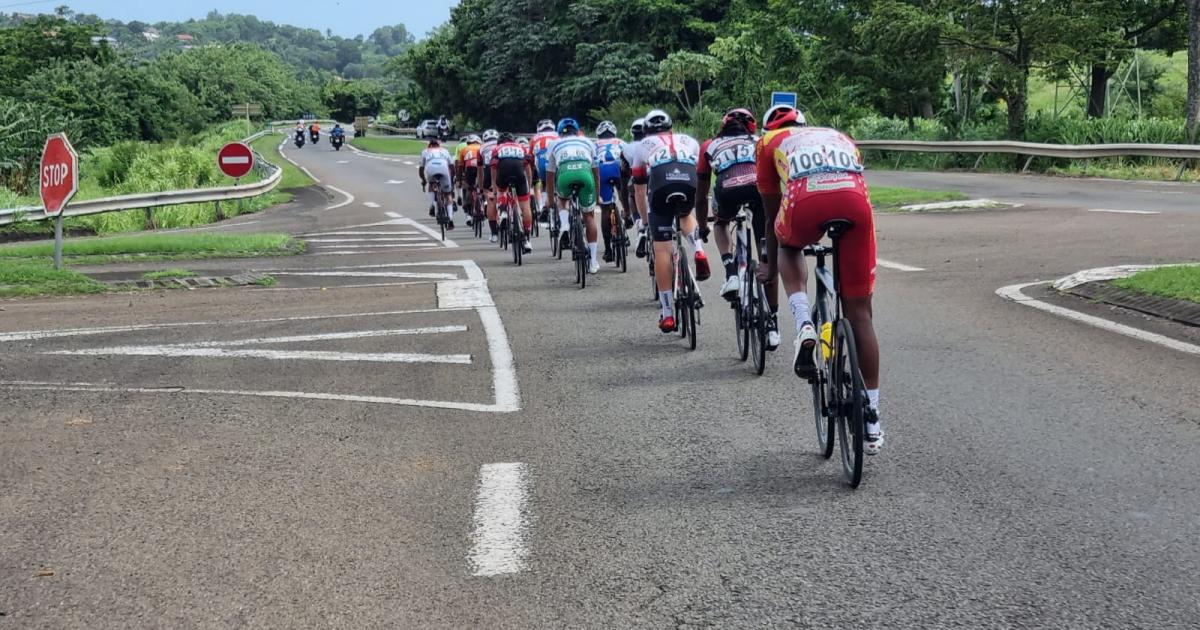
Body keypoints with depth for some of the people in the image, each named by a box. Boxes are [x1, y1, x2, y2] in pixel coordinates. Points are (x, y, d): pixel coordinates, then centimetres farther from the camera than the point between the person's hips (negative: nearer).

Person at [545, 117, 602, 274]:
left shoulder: (555, 144, 32)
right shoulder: (588, 142, 33)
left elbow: (550, 175, 37)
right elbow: (596, 172, 37)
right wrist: (597, 195, 50)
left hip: (564, 173, 0)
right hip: (585, 172, 0)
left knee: (562, 200, 34)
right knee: (589, 215, 17)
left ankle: (564, 227, 4)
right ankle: (593, 262, 15)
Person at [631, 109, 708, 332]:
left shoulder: (642, 146, 34)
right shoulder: (689, 141, 37)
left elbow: (639, 190, 38)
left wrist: (645, 220, 52)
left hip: (661, 187, -2)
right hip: (690, 185, 2)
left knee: (662, 249, 4)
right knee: (686, 214, 37)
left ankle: (667, 314, 2)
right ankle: (699, 252, 8)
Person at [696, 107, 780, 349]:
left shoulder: (710, 146, 34)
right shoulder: (759, 143, 37)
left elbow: (701, 195, 38)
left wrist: (702, 228, 50)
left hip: (729, 189, -1)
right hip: (761, 186, 1)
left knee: (722, 224, 35)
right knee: (766, 256, 12)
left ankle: (731, 273, 11)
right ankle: (772, 323, 13)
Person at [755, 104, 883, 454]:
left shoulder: (770, 142, 32)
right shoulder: (840, 137, 40)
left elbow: (772, 213, 35)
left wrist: (770, 266, 49)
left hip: (806, 201, -2)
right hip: (855, 200, 2)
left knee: (789, 245, 36)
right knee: (859, 313, 12)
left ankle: (804, 326, 11)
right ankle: (872, 420, 14)